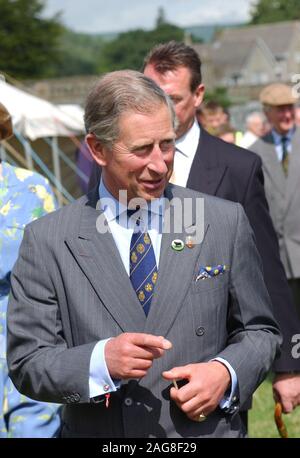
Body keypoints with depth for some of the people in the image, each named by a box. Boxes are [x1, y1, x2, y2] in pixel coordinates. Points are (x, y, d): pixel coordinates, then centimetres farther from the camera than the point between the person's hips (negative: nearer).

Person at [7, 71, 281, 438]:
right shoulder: (46, 241, -8)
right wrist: (102, 361, -24)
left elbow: (259, 331, 3)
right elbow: (26, 363, -8)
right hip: (97, 433, -1)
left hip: (207, 429, 1)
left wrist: (226, 373, -15)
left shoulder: (226, 222, -4)